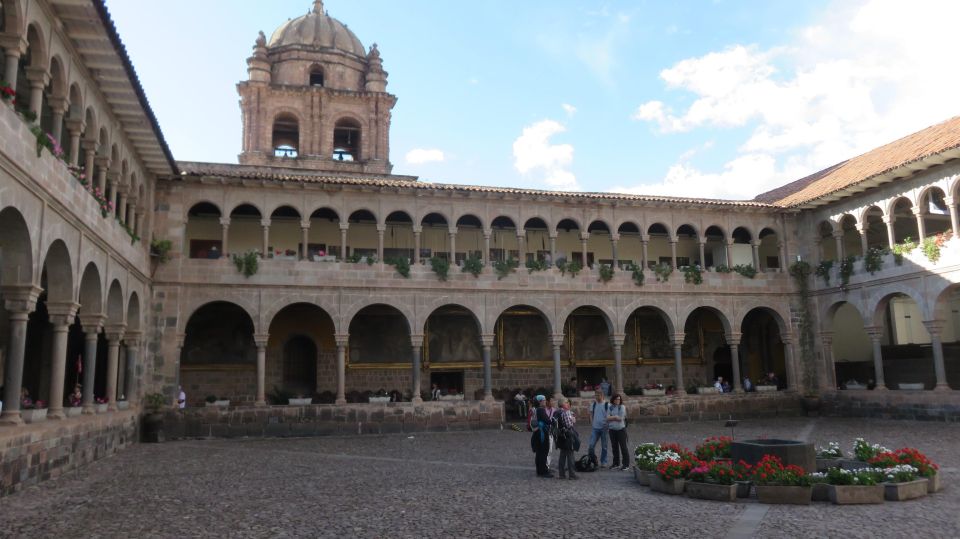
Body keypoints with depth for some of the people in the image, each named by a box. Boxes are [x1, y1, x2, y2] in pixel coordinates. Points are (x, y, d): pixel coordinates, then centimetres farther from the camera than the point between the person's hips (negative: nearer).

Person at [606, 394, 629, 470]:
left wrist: (612, 417, -6)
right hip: (612, 430, 4)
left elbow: (621, 418, -12)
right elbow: (607, 418, -2)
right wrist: (616, 417, -11)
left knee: (623, 447, -4)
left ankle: (626, 464, 2)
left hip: (621, 429, -4)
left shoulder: (622, 407, -3)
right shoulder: (610, 407, 8)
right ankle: (616, 463, 21)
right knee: (614, 447, 11)